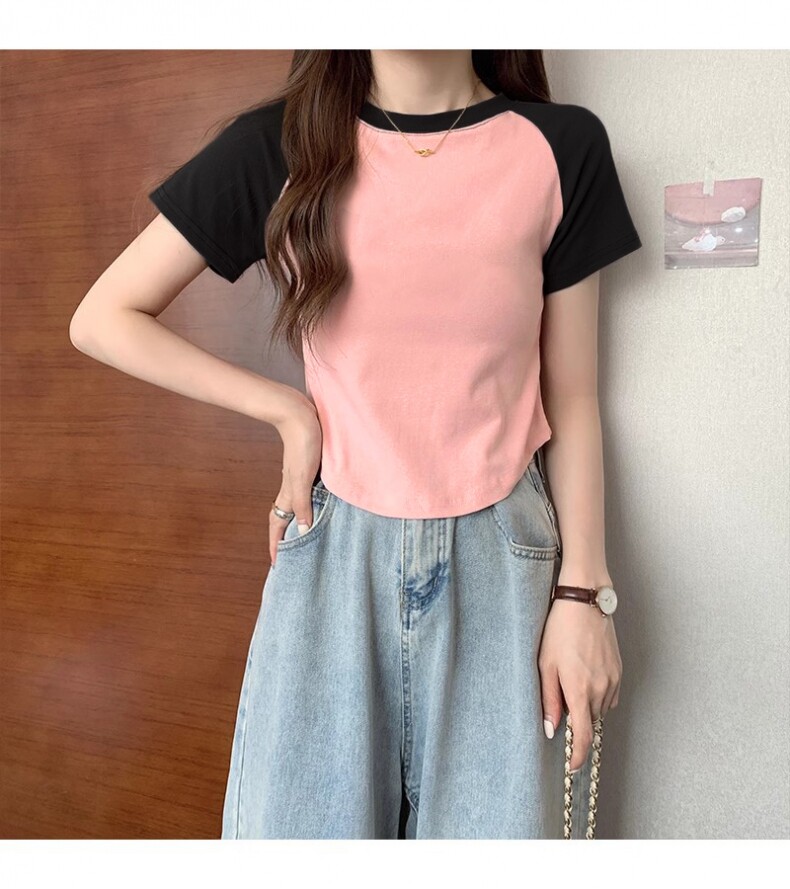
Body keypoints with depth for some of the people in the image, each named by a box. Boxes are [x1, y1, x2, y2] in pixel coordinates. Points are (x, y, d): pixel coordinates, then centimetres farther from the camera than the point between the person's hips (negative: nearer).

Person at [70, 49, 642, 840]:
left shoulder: (560, 148, 0)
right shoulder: (281, 146, -1)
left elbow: (571, 400, 3)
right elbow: (102, 318, 2)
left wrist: (583, 593, 0)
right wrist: (286, 410, -5)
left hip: (501, 561, 1)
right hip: (335, 555, 0)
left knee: (493, 820, 10)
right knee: (305, 820, 11)